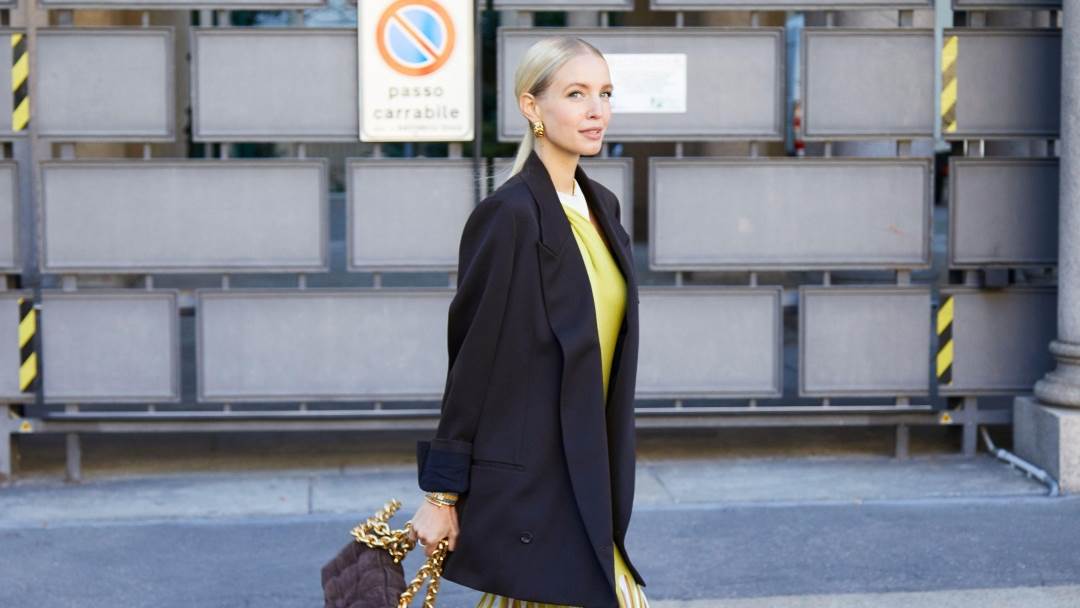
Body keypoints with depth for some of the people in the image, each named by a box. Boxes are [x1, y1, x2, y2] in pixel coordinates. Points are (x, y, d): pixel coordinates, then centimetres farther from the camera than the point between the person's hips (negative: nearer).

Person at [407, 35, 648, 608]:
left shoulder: (602, 206, 10)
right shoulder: (509, 214, -14)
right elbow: (474, 357, -14)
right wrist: (442, 493, -11)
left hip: (586, 475, 8)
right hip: (525, 482, -8)